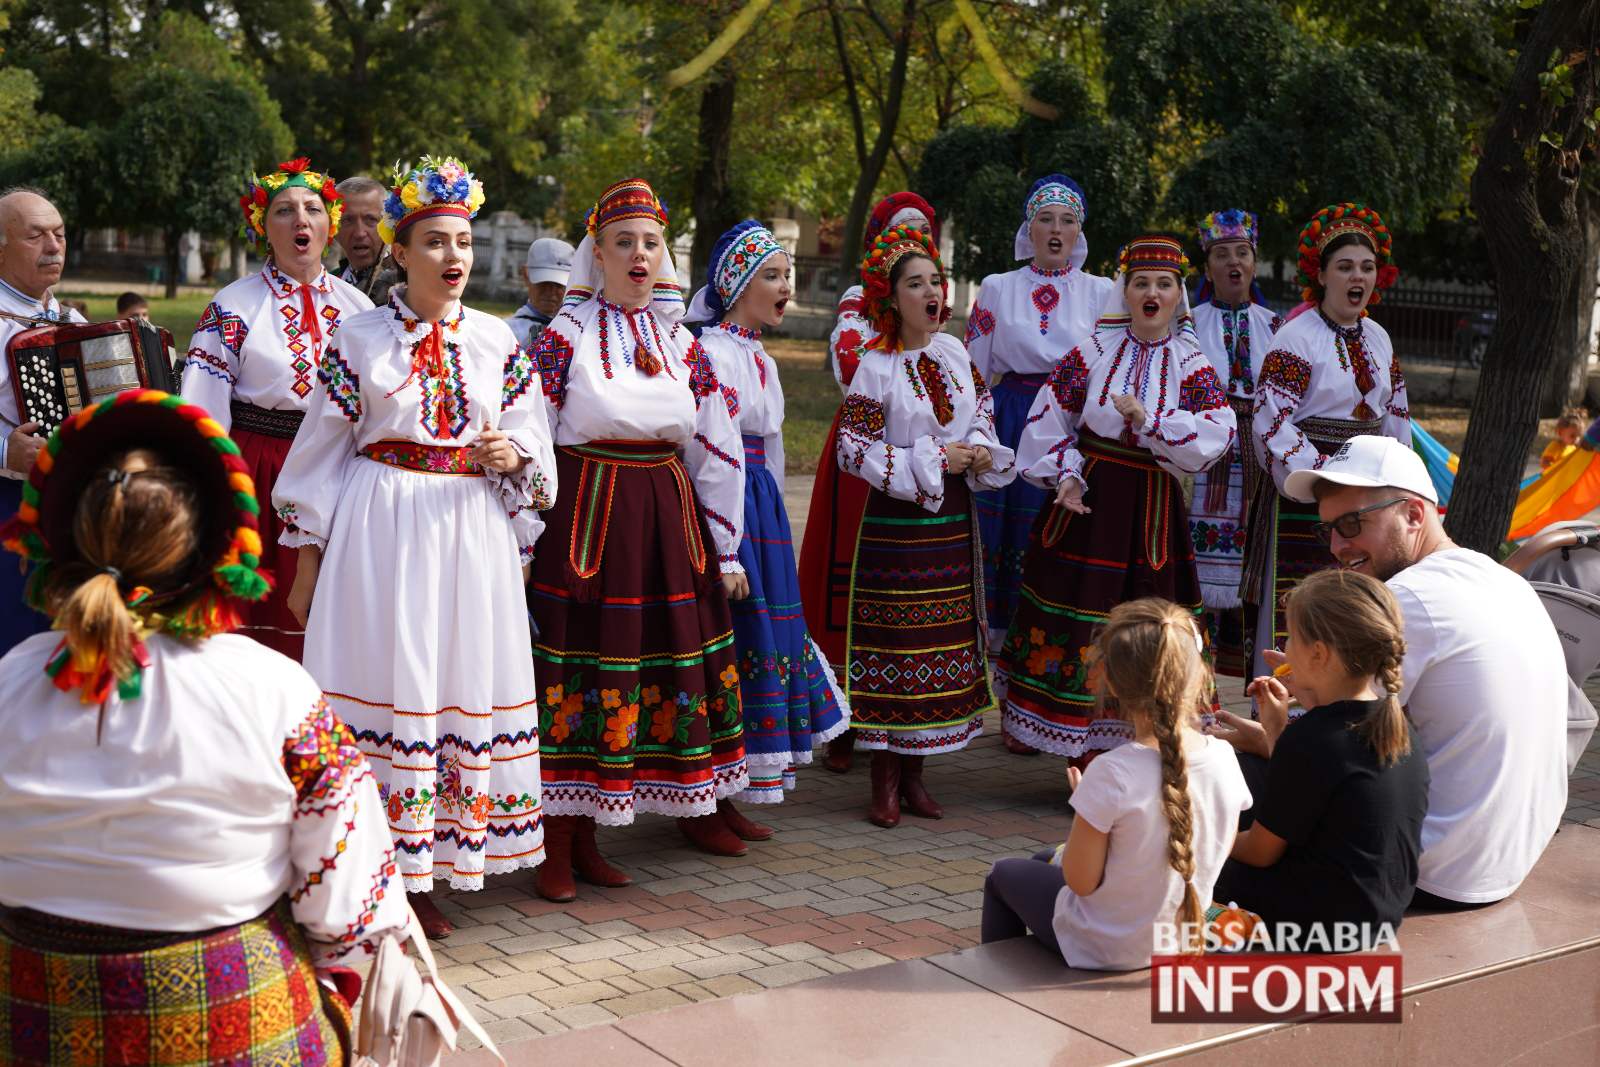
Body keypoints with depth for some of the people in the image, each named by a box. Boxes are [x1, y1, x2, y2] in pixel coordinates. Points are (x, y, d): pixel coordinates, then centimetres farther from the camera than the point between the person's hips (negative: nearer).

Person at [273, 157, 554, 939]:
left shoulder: (497, 341, 8)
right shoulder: (361, 338, 1)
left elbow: (534, 449, 13)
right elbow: (320, 453, 4)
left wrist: (512, 456, -11)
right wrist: (307, 565, 2)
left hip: (472, 530, 3)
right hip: (380, 529, -3)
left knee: (468, 690, 4)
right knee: (383, 686, -4)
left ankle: (422, 881, 17)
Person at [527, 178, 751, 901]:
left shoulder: (682, 344, 10)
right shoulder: (565, 336, -2)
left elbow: (717, 448, 11)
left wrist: (727, 550, 9)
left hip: (668, 518, 4)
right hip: (586, 517, -4)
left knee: (676, 660, 8)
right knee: (575, 662, -3)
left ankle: (696, 810, 22)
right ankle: (560, 845, 6)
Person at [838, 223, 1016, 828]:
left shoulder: (954, 353, 7)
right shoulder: (876, 366, -11)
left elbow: (981, 408, 20)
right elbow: (854, 448, -14)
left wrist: (981, 451, -2)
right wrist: (931, 462, -16)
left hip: (953, 517, 6)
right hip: (896, 521, -6)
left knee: (944, 643, 8)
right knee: (892, 641, -3)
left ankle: (914, 772, 19)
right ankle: (884, 779, 8)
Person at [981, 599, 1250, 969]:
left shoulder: (1111, 774, -31)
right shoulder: (1224, 759, -15)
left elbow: (1080, 881, -21)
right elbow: (1221, 852, 1)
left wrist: (1082, 801, -7)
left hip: (1104, 949, -6)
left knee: (1003, 874, 25)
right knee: (1046, 861, 31)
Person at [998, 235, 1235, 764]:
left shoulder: (1191, 364, 2)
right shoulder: (1092, 352, 2)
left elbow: (1218, 434, -12)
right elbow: (1049, 420, 2)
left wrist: (1148, 420, -21)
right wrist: (1066, 475, -11)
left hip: (1151, 511, 1)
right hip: (1088, 501, 0)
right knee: (1078, 615, 1)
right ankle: (1079, 749, 11)